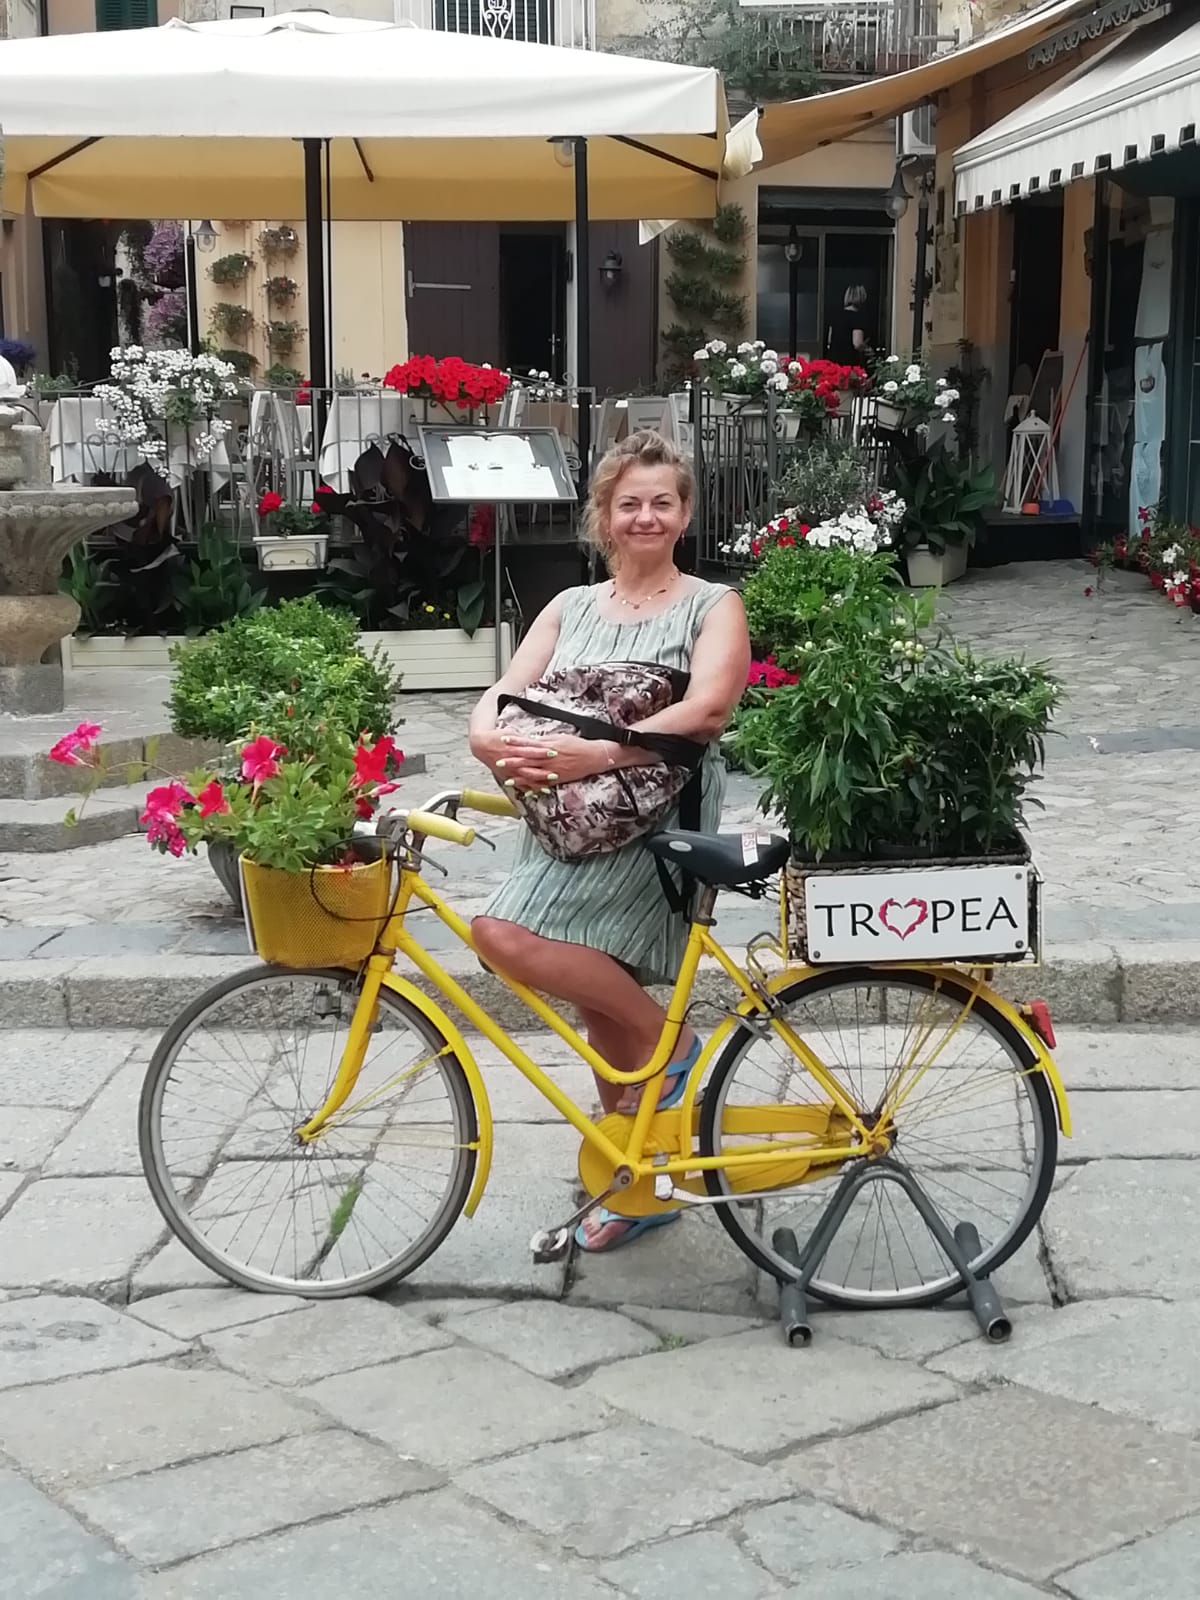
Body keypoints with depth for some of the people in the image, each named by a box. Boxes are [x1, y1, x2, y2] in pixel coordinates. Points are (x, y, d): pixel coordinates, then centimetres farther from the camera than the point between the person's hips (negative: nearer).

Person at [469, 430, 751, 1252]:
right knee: (599, 1005, 12)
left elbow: (707, 706, -17)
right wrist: (496, 743, -20)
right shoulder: (571, 606, 15)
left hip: (656, 820, -6)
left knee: (507, 936, -25)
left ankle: (667, 1037, -6)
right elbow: (501, 697, 5)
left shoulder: (713, 605, 0)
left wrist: (598, 753, -28)